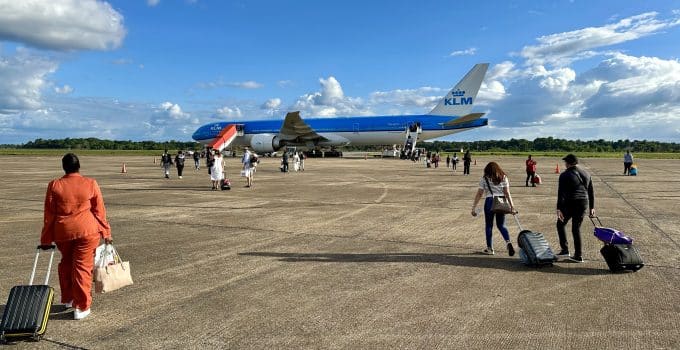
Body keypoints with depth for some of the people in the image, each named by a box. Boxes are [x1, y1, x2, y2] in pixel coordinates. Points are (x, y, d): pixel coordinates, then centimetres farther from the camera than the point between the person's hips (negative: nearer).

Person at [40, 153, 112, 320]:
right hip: (87, 230, -2)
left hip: (62, 231, 2)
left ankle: (68, 299, 33)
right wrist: (106, 233, 6)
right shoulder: (91, 184, -5)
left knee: (66, 264, 22)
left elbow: (49, 215, 2)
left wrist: (45, 239, 10)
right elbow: (99, 211, -2)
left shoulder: (54, 185, -1)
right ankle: (82, 307, 6)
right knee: (82, 267, 3)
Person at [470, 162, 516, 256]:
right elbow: (507, 193, 2)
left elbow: (479, 194, -1)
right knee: (501, 225, 16)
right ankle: (508, 242, -8)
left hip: (490, 201, -3)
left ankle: (490, 248, 15)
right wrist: (512, 206, 4)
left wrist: (474, 207, 0)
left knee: (489, 226, 11)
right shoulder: (503, 178, 8)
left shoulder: (484, 179, 2)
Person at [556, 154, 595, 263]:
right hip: (583, 204, 5)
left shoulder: (565, 175, -8)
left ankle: (565, 249, 11)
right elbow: (591, 192, 13)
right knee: (576, 228, 13)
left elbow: (561, 193, -14)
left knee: (561, 224, 16)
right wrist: (592, 207, 19)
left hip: (569, 204, -5)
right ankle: (578, 256, 13)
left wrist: (559, 209, -15)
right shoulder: (586, 174, 10)